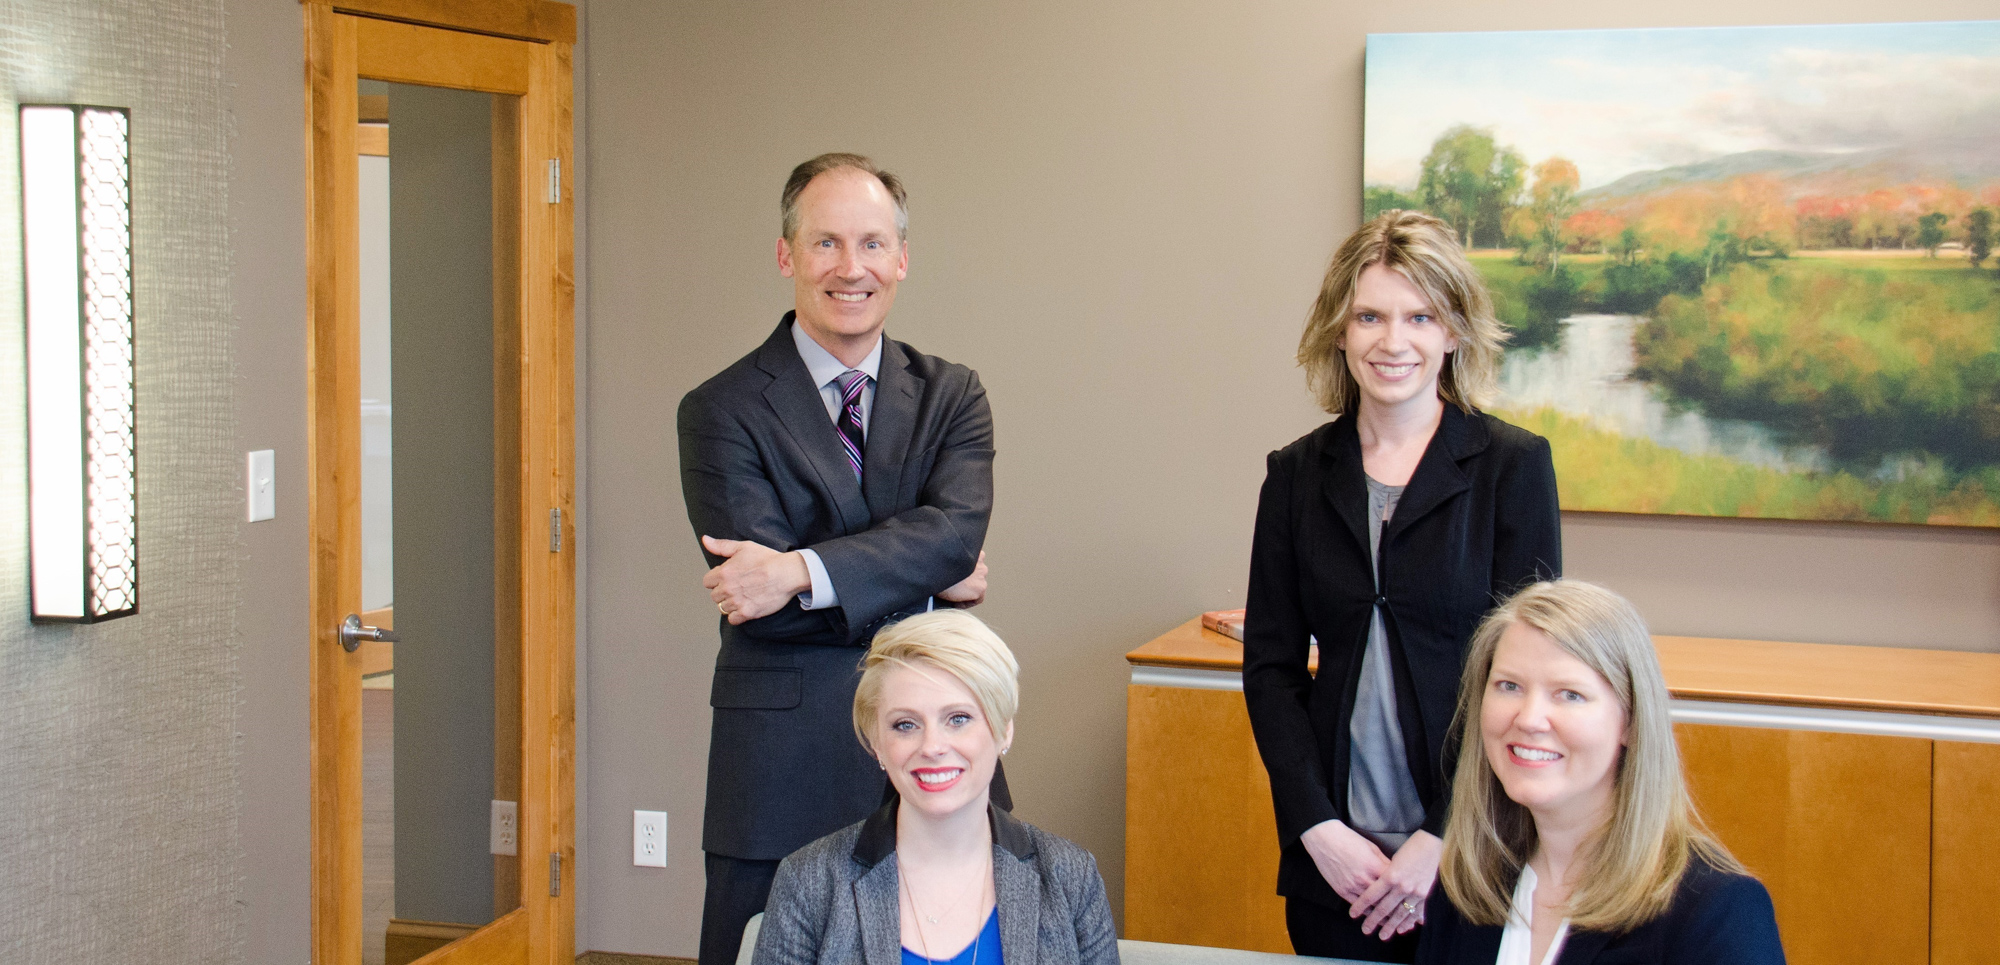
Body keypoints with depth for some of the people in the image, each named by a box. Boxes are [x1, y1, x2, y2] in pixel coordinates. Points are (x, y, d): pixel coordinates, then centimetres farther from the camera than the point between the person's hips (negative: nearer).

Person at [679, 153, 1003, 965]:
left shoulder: (951, 397, 8)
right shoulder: (723, 411, -2)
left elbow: (959, 528, -11)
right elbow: (760, 601, -12)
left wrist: (803, 572, -22)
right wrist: (929, 582, -8)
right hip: (784, 775, -2)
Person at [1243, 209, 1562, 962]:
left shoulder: (1513, 466, -3)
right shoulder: (1297, 474, 5)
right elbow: (1270, 664, 5)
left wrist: (1443, 839, -11)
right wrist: (1318, 827, -6)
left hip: (1471, 853, -2)